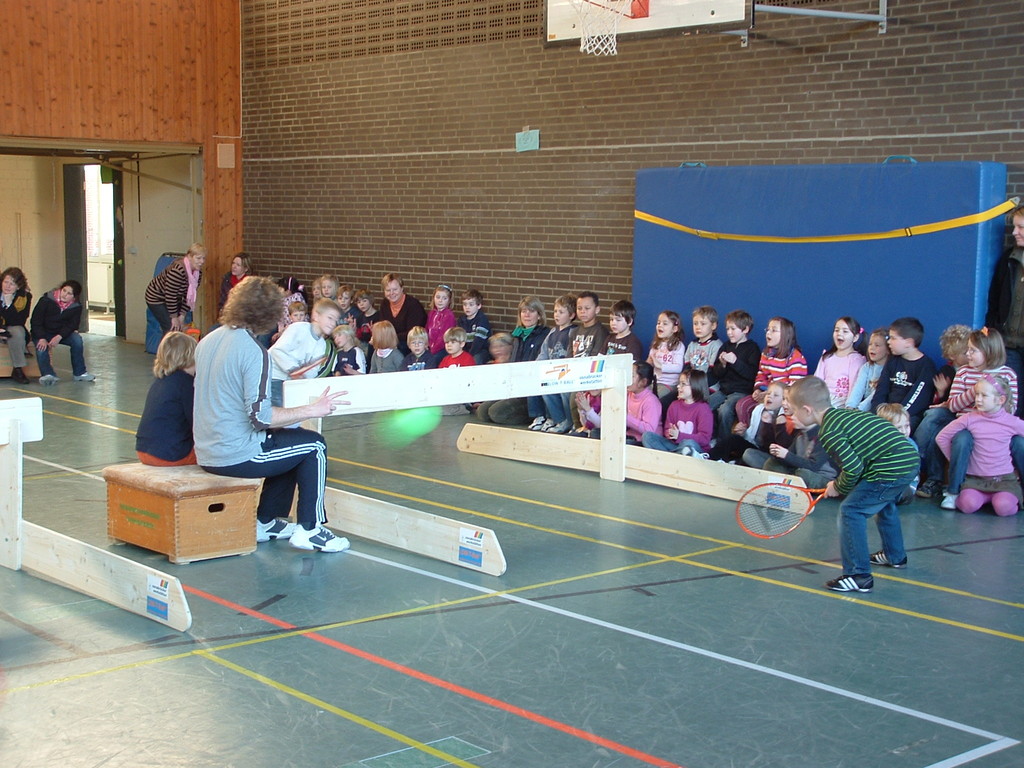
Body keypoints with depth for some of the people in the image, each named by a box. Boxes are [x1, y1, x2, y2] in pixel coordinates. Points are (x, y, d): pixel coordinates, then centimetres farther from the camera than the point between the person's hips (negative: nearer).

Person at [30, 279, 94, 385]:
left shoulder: (76, 307, -7)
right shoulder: (46, 300, -16)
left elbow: (72, 325, -11)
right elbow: (35, 320, -14)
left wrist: (59, 337, -30)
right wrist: (42, 338, -27)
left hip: (62, 333, 2)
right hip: (42, 333, -2)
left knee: (77, 339, -24)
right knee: (41, 348, -33)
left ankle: (79, 373, -15)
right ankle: (48, 375, -27)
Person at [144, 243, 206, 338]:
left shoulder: (198, 272, -8)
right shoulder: (177, 270, -34)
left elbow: (189, 296, -4)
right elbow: (170, 295, -31)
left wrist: (182, 316, -8)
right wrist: (174, 318, -23)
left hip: (172, 301, 8)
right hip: (156, 297, -8)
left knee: (180, 328, 1)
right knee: (171, 328, -15)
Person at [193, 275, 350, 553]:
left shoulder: (208, 341, 7)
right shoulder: (253, 352, -19)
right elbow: (261, 417, -22)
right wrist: (312, 410, -13)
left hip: (206, 453, 9)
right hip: (236, 455, -9)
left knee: (291, 439, 26)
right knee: (314, 445, 8)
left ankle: (265, 522, 28)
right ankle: (309, 530, 10)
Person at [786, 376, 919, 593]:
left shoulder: (828, 431, -14)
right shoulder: (846, 413, 14)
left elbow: (853, 468, -19)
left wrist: (839, 488, 1)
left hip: (892, 468, -10)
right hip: (910, 459, 10)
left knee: (851, 511, -7)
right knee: (885, 506, 35)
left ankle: (859, 576, -7)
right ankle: (895, 556, 54)